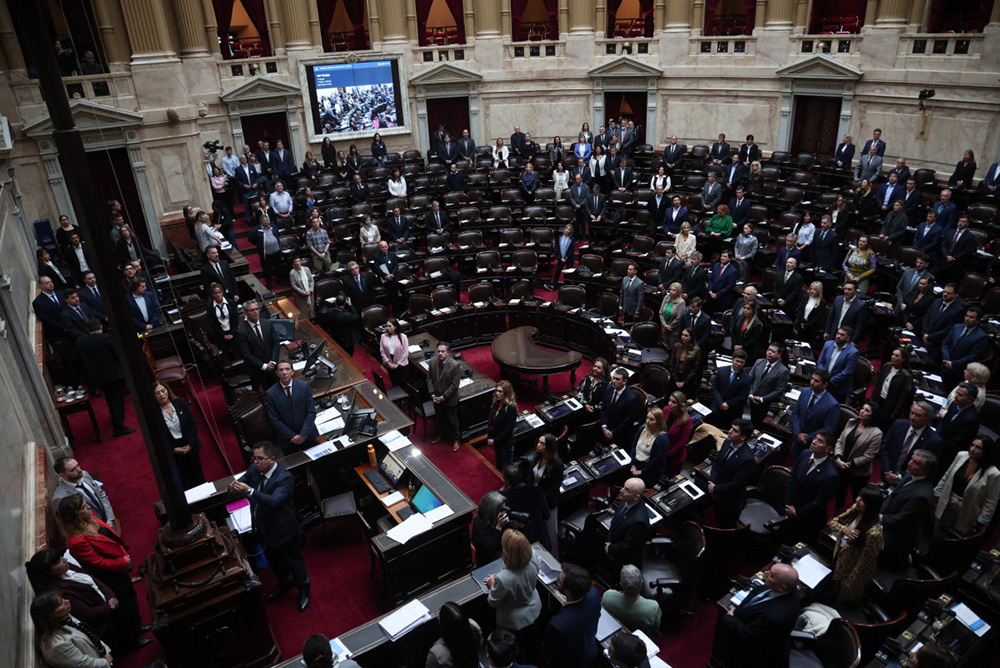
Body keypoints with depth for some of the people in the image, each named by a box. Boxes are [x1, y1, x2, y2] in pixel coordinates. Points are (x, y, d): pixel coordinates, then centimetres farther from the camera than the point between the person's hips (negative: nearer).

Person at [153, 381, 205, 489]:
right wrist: (173, 449, -13)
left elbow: (193, 424, -3)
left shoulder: (180, 403, -7)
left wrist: (190, 444, -9)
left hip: (190, 447, 2)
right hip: (172, 452, -2)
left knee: (198, 478, 15)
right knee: (185, 483, 5)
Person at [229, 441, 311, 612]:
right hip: (264, 527, 7)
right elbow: (242, 481, -4)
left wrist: (249, 491, -50)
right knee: (273, 559, 29)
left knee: (293, 561, 15)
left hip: (283, 529, -7)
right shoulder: (254, 469, -10)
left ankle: (303, 589, 40)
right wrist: (234, 486, -29)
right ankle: (285, 582, 56)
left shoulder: (284, 477, -32)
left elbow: (274, 501, -42)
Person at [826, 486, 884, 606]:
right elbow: (832, 522, -2)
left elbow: (864, 563, -24)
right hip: (839, 560, 6)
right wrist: (843, 529, -24)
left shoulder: (873, 532, -33)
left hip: (852, 571, -6)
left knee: (843, 601, 20)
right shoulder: (855, 509, -13)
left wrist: (848, 584, -15)